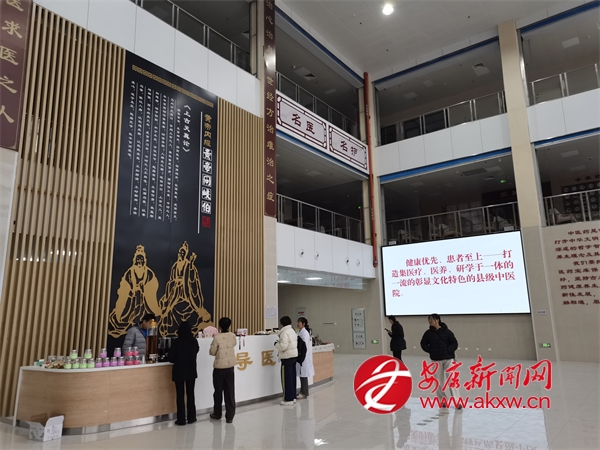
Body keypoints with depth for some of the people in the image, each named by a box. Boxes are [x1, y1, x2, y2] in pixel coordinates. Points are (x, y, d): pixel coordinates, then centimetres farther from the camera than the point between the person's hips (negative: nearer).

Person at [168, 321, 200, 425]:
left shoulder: (177, 341, -16)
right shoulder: (194, 341, -7)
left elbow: (171, 358, -10)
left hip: (179, 371, -3)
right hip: (191, 371, 3)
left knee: (180, 395, 7)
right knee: (190, 394, 14)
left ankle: (181, 419, 10)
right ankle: (191, 417, 20)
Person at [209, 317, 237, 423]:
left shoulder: (217, 338, -17)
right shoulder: (232, 336, -4)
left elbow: (212, 352, -8)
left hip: (219, 367, -3)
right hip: (230, 367, 3)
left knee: (218, 391, 13)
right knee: (230, 392, 7)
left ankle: (217, 414, 27)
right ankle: (230, 416, 9)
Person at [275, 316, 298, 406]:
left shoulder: (285, 333, -17)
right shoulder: (292, 331, 12)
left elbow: (283, 346, -23)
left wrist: (276, 344, -4)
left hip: (287, 357, -9)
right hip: (294, 355, 9)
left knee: (286, 378, -1)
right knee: (292, 377, 14)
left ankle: (288, 399, 3)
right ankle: (293, 397, 22)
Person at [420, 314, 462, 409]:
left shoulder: (446, 331, -7)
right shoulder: (429, 333, 2)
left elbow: (454, 343, -3)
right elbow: (423, 343, 10)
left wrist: (448, 350, -16)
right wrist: (430, 350, -4)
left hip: (448, 358, -3)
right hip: (436, 359, 3)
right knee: (439, 381, 8)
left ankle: (456, 402, 0)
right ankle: (443, 400, 21)